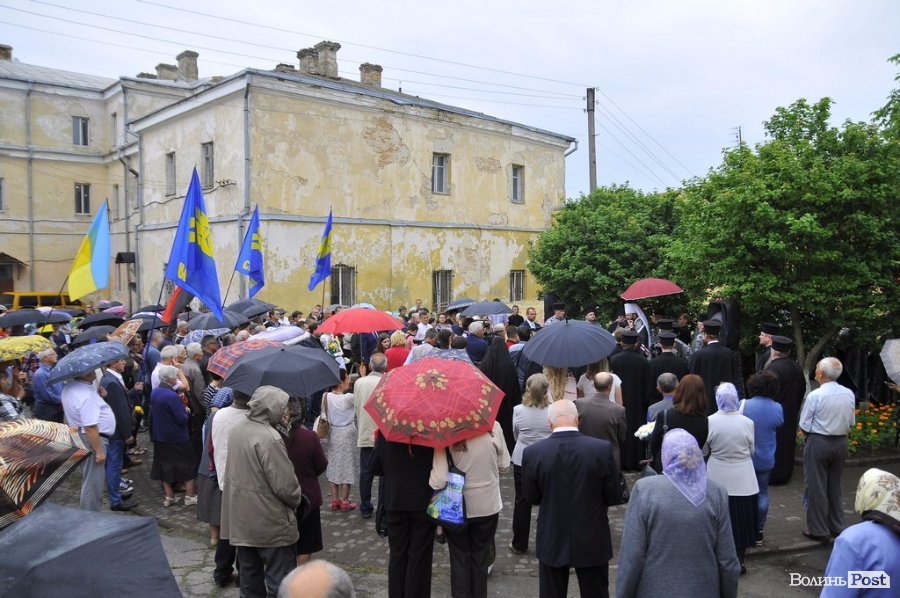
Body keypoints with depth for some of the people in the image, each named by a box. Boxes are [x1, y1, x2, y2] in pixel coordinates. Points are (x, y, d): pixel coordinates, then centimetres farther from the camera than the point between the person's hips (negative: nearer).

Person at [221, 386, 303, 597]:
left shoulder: (237, 429, 3)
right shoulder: (269, 438, -24)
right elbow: (284, 484, -23)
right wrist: (296, 500, -2)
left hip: (241, 518, 8)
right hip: (269, 522, -8)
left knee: (250, 576, 19)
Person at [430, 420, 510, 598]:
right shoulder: (493, 427, -18)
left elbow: (439, 479, -24)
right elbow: (504, 465, -4)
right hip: (488, 506, 1)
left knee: (459, 558, 18)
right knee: (481, 556, 21)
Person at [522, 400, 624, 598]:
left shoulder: (532, 453, -15)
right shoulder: (602, 449, -17)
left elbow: (531, 497, -3)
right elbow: (614, 497, -8)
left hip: (551, 542, 0)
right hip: (592, 541, 0)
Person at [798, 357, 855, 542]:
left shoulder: (815, 396, -19)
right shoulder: (849, 394, -2)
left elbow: (804, 427, -14)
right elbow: (851, 422, 7)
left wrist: (807, 431, 6)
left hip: (818, 443, -6)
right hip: (841, 442, 6)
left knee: (816, 487, 4)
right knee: (835, 485, 19)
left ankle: (818, 530, 11)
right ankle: (836, 527, 29)